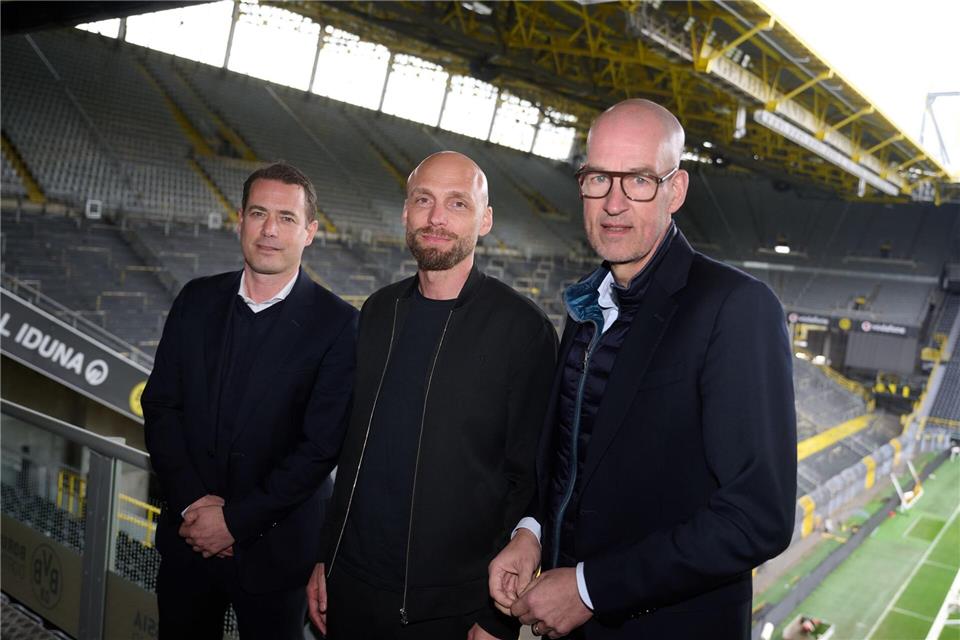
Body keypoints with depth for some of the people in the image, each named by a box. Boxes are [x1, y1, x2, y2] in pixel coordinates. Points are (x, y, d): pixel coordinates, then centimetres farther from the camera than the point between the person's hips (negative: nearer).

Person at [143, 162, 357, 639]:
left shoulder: (337, 324, -13)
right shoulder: (197, 300, 1)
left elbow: (320, 446, -15)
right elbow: (160, 406, 1)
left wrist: (235, 520, -14)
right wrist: (191, 501, -10)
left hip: (273, 549, -3)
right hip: (187, 539, 4)